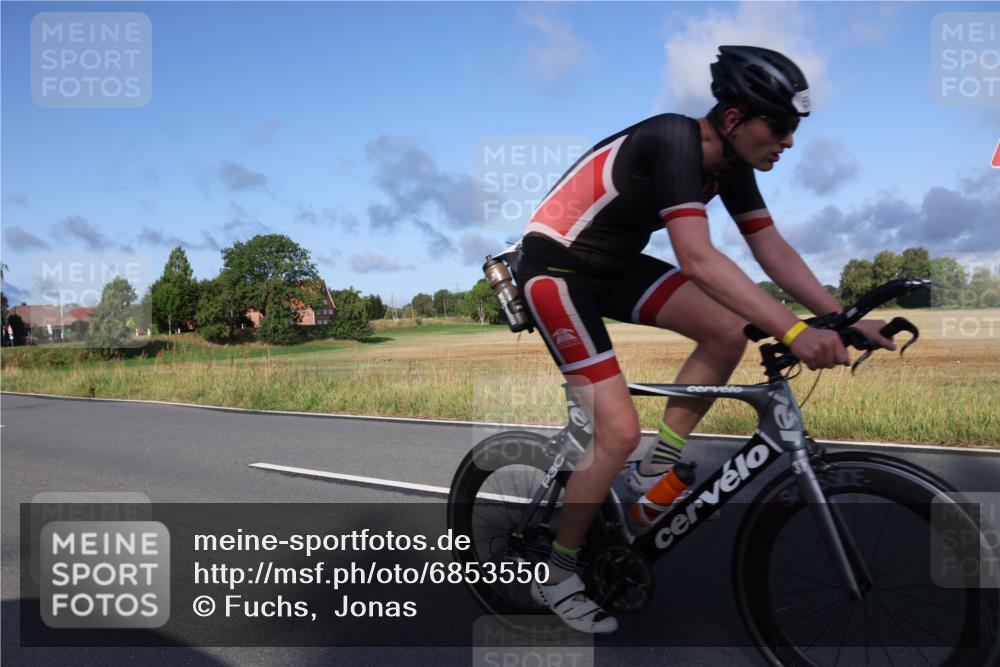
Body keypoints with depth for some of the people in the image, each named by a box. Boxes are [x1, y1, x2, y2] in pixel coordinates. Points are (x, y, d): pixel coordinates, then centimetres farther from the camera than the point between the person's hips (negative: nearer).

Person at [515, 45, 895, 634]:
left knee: (730, 332, -6)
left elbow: (774, 249, 0)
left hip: (614, 264, 8)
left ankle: (655, 470, 9)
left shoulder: (731, 163, 0)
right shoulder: (675, 140, -26)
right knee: (621, 431, -13)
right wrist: (793, 330, -40)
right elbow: (697, 259, -36)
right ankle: (556, 577, 7)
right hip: (556, 268, -8)